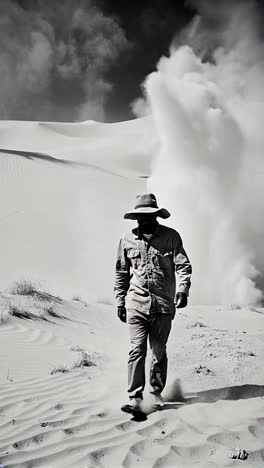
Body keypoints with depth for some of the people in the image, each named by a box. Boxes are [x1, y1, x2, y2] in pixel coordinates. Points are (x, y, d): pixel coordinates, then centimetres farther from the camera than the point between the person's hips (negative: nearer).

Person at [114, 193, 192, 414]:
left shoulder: (171, 236, 0)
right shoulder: (128, 240, 6)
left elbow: (183, 265, -3)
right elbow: (121, 273, 13)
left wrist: (183, 289, -19)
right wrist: (120, 301, 11)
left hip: (163, 305, 0)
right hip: (136, 304, 0)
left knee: (159, 352, 9)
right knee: (137, 350, -7)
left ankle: (157, 393, 24)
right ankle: (135, 397, -3)